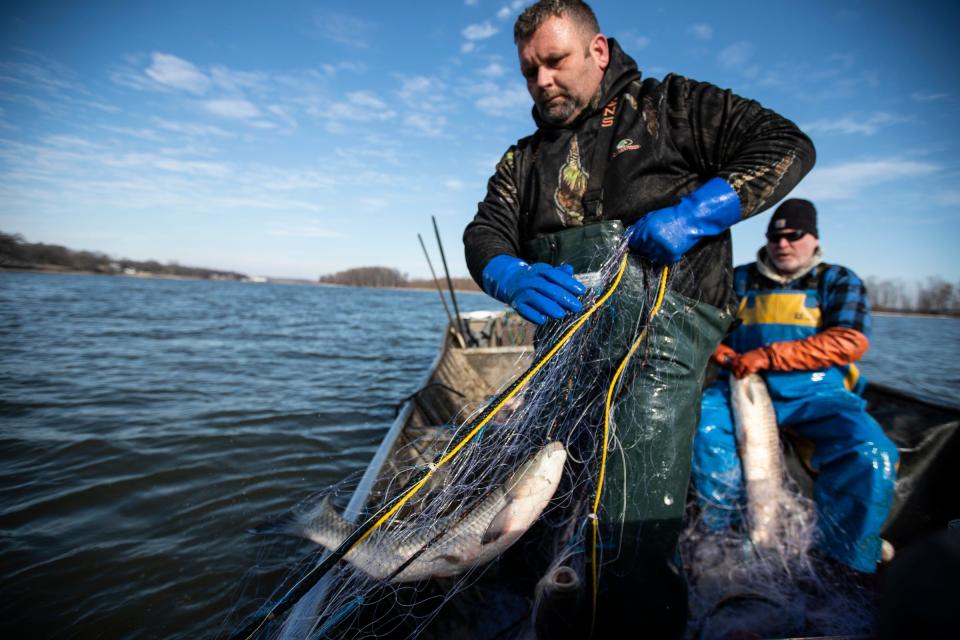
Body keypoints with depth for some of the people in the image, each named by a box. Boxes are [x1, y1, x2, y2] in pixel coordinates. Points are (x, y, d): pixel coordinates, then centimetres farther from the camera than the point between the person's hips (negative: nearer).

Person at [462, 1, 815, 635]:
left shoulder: (670, 105, 13)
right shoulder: (524, 159, 25)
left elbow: (788, 145, 6)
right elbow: (485, 234, 11)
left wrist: (693, 215, -10)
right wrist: (514, 277, -13)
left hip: (660, 312, -4)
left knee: (634, 527, -11)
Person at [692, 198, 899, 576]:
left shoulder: (839, 281, 10)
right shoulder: (741, 279, 15)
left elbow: (850, 342, -6)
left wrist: (768, 356, -16)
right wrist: (725, 354, -9)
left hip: (817, 394, 0)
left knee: (871, 455, -28)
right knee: (702, 420, -29)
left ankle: (844, 564, -6)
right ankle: (723, 533, -12)